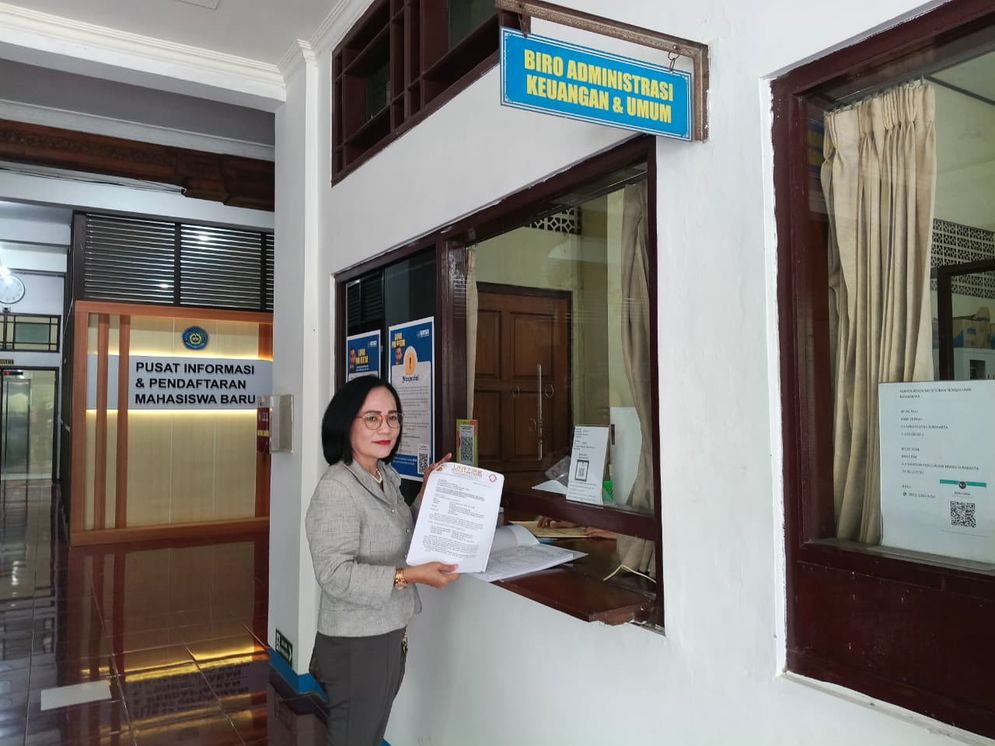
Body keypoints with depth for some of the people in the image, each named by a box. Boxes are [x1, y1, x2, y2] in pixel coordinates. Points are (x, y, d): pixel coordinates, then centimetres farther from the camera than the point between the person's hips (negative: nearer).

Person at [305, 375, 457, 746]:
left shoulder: (387, 477, 4)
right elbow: (335, 574, -28)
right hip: (355, 642, -8)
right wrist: (410, 576, -33)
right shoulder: (336, 488, -23)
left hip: (389, 633, 8)